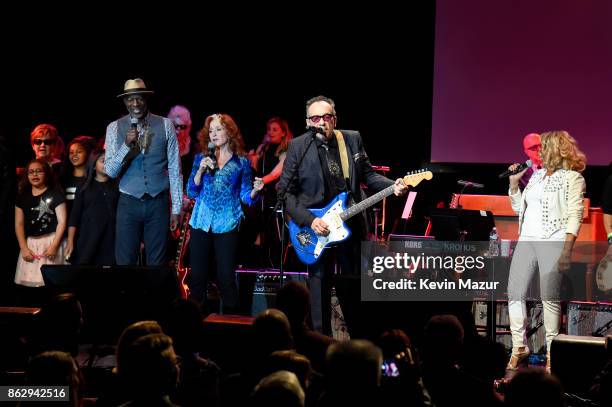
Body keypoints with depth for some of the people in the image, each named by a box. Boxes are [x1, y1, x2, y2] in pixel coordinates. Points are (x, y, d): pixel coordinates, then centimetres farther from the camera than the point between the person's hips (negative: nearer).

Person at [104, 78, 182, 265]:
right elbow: (110, 171, -4)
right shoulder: (115, 128, 2)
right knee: (125, 263, -1)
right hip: (129, 203, 0)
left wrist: (176, 208, 1)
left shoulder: (165, 125, 1)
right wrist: (126, 145, -19)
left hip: (158, 203, 0)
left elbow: (174, 170, 3)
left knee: (156, 263, 4)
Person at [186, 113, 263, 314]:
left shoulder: (241, 162, 5)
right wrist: (201, 170, -8)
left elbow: (246, 196, 5)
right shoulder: (202, 158, 10)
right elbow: (191, 192, 5)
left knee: (226, 275, -7)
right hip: (201, 222, 2)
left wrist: (255, 190, -16)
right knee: (197, 275, 0)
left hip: (227, 224, -2)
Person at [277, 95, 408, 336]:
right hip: (316, 233, -3)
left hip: (351, 228, 3)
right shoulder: (297, 147, -7)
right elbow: (285, 192, -7)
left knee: (353, 290, 11)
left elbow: (367, 175, 11)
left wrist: (393, 187, -8)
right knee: (320, 294, 1)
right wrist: (309, 221, -16)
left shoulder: (353, 140, 4)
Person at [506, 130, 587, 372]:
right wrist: (513, 183, 10)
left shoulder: (572, 177, -1)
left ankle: (552, 352, 0)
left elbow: (574, 216, -9)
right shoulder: (537, 174, 19)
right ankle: (519, 347, 9)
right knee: (515, 293, 1)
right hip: (527, 240, 7)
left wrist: (567, 251, -17)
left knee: (549, 297, -7)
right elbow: (518, 207, 24)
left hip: (552, 241, -7)